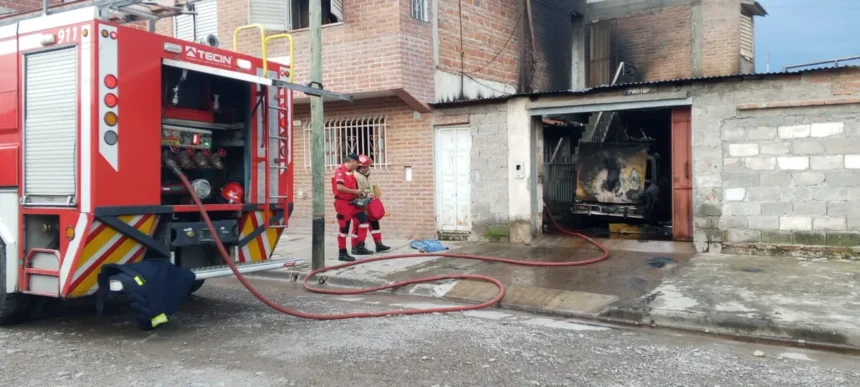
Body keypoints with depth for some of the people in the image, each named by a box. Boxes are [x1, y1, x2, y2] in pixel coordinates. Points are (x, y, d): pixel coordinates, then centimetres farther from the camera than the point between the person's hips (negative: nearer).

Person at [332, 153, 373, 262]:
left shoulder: (351, 172, 12)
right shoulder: (340, 171, -16)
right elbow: (340, 187, -25)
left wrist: (358, 193, 6)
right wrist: (354, 191, -17)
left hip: (352, 202, 9)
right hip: (343, 203, -9)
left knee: (363, 220, 6)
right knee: (344, 228, -1)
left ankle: (359, 247, 13)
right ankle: (342, 253, 9)